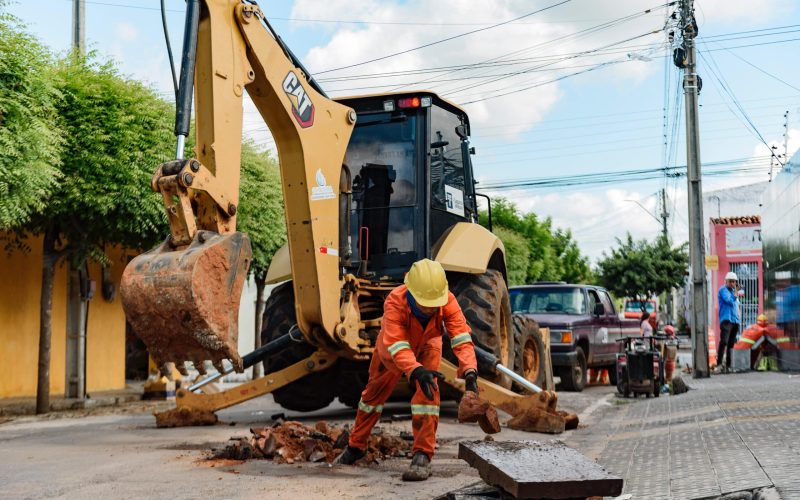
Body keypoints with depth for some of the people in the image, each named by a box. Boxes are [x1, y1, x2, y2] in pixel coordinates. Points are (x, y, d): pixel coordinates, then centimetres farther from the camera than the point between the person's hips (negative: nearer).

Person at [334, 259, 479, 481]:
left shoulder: (447, 301, -38)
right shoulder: (395, 302, -44)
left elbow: (462, 338, -43)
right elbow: (397, 347, -52)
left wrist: (469, 371, -60)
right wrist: (417, 371, -69)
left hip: (426, 346, 0)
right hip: (392, 348, 0)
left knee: (427, 392, -24)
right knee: (374, 393, 15)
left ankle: (422, 456, -15)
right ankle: (356, 446, 37)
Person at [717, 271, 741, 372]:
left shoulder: (733, 290, 22)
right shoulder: (723, 290, -2)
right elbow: (730, 301, -15)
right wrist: (736, 292, -5)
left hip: (735, 321, 8)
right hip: (726, 320, -8)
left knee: (731, 343, 7)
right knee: (724, 341, -20)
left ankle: (729, 364, 10)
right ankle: (719, 363, -25)